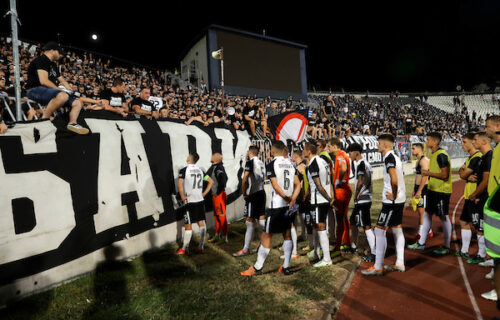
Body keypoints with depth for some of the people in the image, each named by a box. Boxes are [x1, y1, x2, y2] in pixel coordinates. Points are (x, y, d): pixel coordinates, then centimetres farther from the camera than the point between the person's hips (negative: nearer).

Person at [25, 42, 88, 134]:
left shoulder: (53, 65, 23)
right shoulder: (41, 60, -6)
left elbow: (62, 81, 25)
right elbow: (43, 81, -19)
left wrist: (71, 91, 8)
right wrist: (60, 90, -14)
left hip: (50, 92, 10)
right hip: (35, 91, -10)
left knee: (77, 103, 1)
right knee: (63, 96, -39)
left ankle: (72, 123, -15)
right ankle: (44, 119, -28)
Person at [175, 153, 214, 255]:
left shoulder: (184, 170, -9)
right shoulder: (200, 170, 9)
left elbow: (179, 185, -21)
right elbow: (211, 181, 12)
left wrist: (182, 197, -10)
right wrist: (204, 193, 12)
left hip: (190, 201, -5)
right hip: (200, 200, 6)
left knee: (188, 225, 2)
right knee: (201, 223, 9)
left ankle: (184, 249, 11)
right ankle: (201, 247, 14)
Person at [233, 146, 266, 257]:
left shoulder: (250, 162, -9)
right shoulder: (262, 163, 14)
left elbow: (244, 180, -14)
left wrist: (244, 193, -2)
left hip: (253, 195, -8)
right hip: (261, 192, 8)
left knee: (250, 221, -5)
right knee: (261, 219, 13)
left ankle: (246, 249, -1)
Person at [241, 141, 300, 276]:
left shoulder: (271, 165, -10)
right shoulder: (291, 164, 9)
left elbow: (276, 186, -17)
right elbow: (298, 185, 4)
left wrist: (287, 198, -7)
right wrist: (292, 199, -5)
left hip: (276, 205, -6)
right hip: (289, 205, 6)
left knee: (266, 236, 2)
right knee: (287, 235, 14)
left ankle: (257, 268, 11)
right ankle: (286, 267, 18)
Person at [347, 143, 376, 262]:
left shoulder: (360, 164, -15)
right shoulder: (366, 163, 16)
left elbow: (360, 182, -24)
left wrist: (356, 195, -10)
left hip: (362, 200, -11)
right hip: (366, 198, 11)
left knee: (366, 226, -7)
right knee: (353, 221, 21)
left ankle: (374, 253, -4)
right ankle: (354, 246, 35)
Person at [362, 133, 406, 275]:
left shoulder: (389, 157, -17)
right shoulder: (395, 157, 14)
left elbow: (394, 179, -30)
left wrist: (393, 195, -18)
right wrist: (395, 194, 13)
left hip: (392, 201, -10)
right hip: (399, 200, 10)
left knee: (379, 231, -5)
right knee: (397, 230, 16)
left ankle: (378, 267, 1)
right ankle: (399, 264, 25)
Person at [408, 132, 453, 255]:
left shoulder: (441, 155, -18)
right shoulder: (433, 154, 12)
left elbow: (444, 175, -22)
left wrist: (428, 173, -20)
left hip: (441, 191, -10)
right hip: (433, 190, 10)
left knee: (444, 218, 1)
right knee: (427, 215, 12)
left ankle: (446, 247, 14)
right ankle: (421, 243, 21)